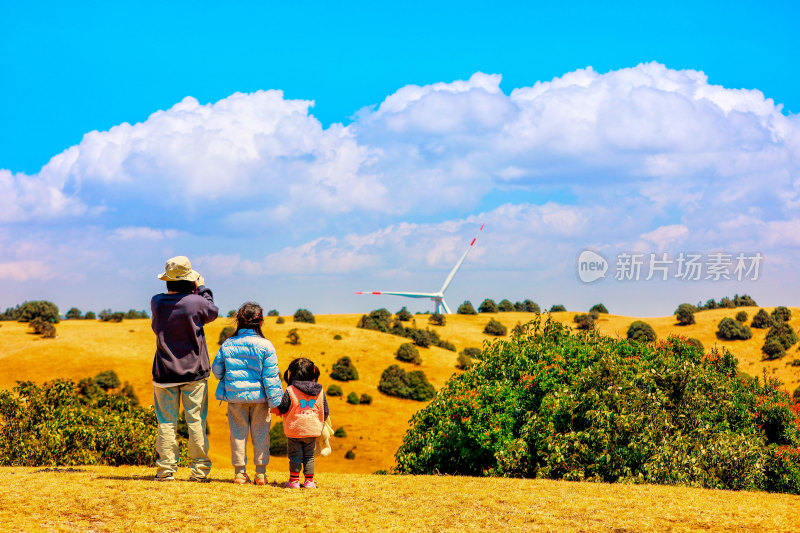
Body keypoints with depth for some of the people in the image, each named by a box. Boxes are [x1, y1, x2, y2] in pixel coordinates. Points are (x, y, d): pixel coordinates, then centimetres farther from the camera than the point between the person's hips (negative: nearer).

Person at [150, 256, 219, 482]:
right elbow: (213, 312, 8)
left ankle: (166, 469, 3)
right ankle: (200, 469, 4)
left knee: (166, 421, 5)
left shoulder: (156, 303, -4)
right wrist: (203, 289, 20)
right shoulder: (196, 302, -12)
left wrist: (194, 291, 17)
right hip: (194, 370, -2)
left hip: (165, 371, 2)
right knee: (196, 420, 3)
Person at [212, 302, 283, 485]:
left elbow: (217, 370, 8)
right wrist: (276, 401, -5)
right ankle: (260, 473, 9)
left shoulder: (227, 345, 0)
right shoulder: (265, 346, -8)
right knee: (260, 433, 7)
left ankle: (240, 472, 10)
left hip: (235, 396, 2)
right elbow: (271, 376, -8)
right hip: (259, 395, -2)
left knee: (238, 432, 8)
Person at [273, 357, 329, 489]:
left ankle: (294, 479, 8)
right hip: (312, 429, 3)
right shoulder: (320, 391, 1)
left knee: (295, 455, 6)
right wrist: (320, 423, 24)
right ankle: (309, 480, 11)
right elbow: (325, 411, 6)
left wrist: (277, 410, 14)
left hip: (294, 430, -3)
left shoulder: (290, 390, -10)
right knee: (309, 456, 12)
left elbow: (282, 408, -9)